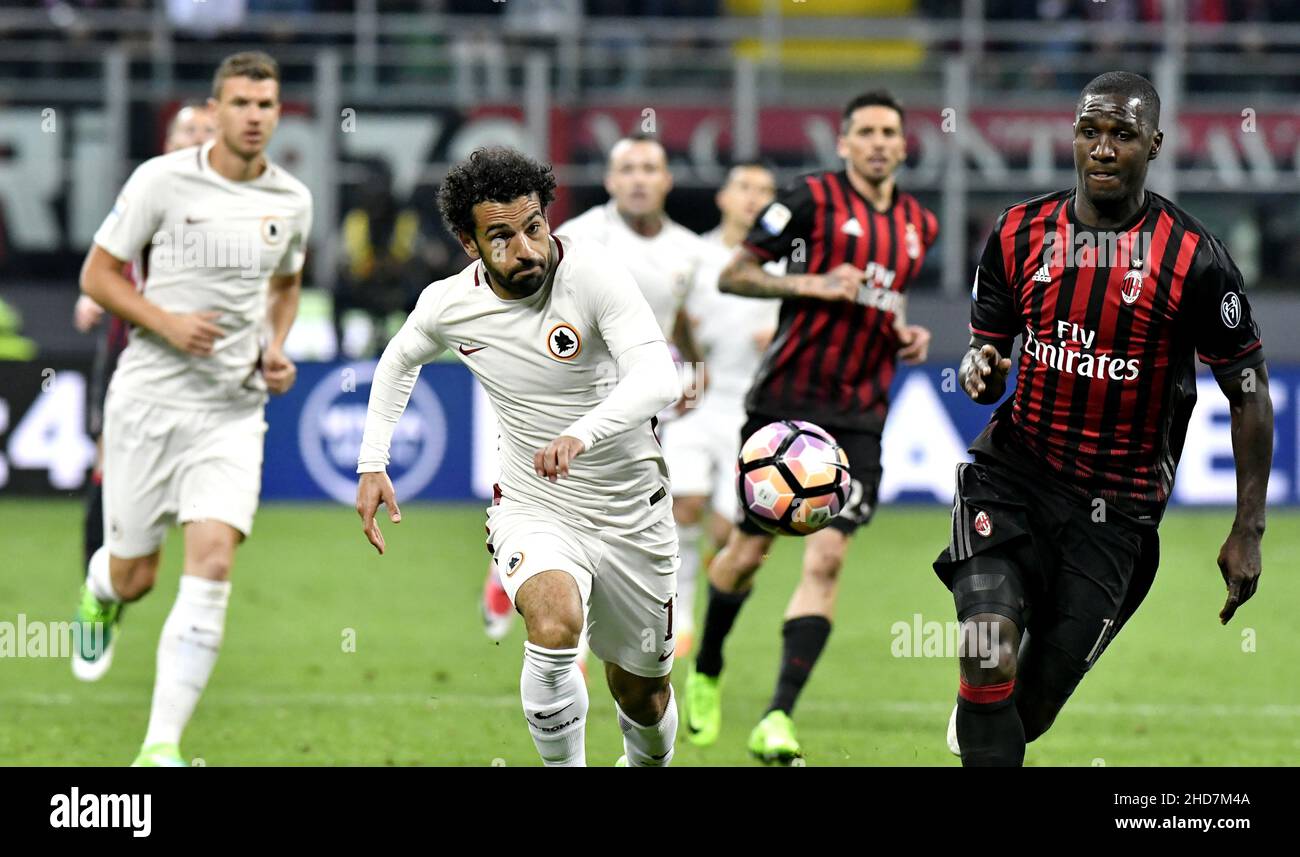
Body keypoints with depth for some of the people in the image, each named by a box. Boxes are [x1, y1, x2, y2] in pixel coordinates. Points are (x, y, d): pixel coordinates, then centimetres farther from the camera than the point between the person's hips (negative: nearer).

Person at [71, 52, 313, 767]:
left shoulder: (291, 200, 5)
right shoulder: (162, 180, -7)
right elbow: (97, 275, -1)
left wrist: (277, 349, 7)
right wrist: (167, 322, -16)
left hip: (234, 411, 2)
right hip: (149, 398, -2)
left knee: (212, 567, -16)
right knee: (134, 575, 5)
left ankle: (161, 747, -16)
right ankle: (99, 592, 47)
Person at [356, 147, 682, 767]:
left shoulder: (592, 274, -22)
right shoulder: (449, 304, -9)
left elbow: (659, 381, -35)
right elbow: (401, 358, 16)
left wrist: (583, 433, -52)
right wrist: (372, 464, 10)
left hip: (632, 517, 0)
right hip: (532, 512, 0)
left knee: (643, 696, 15)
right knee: (555, 623, -33)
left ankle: (647, 765, 48)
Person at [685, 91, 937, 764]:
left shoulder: (919, 224, 12)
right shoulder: (813, 199, -5)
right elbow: (732, 275, -6)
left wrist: (908, 335, 8)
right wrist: (813, 284, -18)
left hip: (859, 417, 3)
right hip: (786, 401, -3)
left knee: (826, 558, -11)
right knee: (748, 551, 6)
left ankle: (777, 721, -16)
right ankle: (706, 672, 34)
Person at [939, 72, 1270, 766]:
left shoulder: (1193, 259, -10)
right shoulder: (1021, 234, 0)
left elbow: (1249, 394, -2)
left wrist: (1247, 533, -4)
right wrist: (979, 370, -15)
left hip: (1115, 506, -1)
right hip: (1012, 473, 1)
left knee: (1035, 703, 5)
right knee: (991, 662, -21)